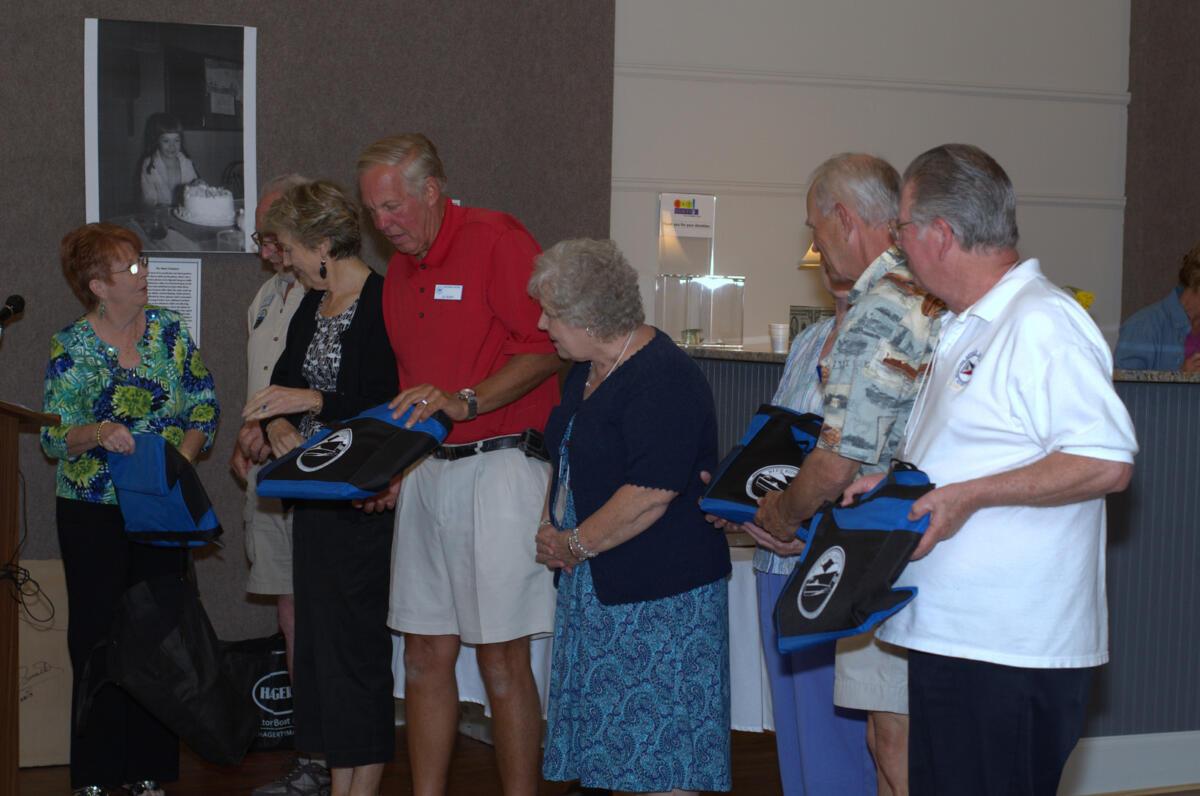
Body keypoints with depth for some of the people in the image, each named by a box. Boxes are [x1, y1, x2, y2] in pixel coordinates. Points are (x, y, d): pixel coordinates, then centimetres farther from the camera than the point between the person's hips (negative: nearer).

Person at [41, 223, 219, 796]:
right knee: (96, 636, 0)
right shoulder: (70, 349, -3)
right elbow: (54, 437, -5)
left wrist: (183, 454, -12)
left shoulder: (170, 331, 3)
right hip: (92, 513, -2)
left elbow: (204, 407, 4)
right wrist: (95, 434, -24)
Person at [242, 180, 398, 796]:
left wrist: (310, 401, -19)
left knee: (357, 637, -4)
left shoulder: (383, 305, -12)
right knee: (315, 635, 10)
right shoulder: (311, 307, 14)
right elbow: (282, 384, 18)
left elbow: (388, 406, -18)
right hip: (313, 491, 9)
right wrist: (277, 424, -2)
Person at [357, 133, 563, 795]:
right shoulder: (399, 272, 17)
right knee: (425, 653, 8)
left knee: (501, 658, -4)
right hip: (426, 471, 7)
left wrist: (465, 402, -21)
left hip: (500, 467, -7)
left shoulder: (497, 239, -7)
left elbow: (547, 348, -14)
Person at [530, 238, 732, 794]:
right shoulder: (587, 369, 12)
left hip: (661, 596, -9)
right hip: (594, 584, 9)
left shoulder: (664, 379, -18)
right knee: (614, 746, 12)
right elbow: (568, 459, 23)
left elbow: (650, 494, -24)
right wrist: (550, 527, 6)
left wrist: (575, 545, -14)